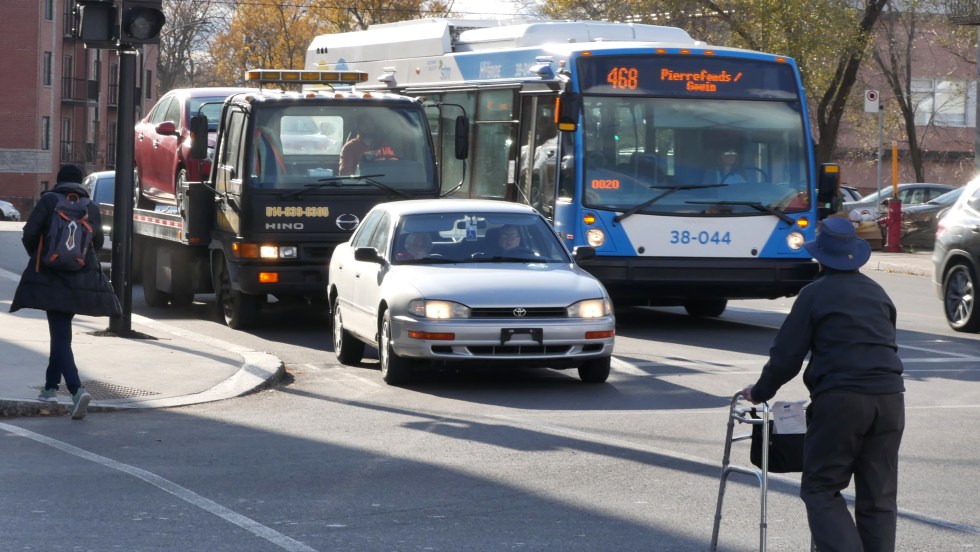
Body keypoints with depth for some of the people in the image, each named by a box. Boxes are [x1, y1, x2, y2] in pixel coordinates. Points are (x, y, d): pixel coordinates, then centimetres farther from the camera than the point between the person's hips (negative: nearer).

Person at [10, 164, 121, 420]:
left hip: (51, 276, -4)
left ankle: (77, 390, -26)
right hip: (82, 279, 4)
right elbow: (98, 241, 13)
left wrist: (37, 255, 13)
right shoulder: (91, 207, 5)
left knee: (60, 335, -8)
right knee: (61, 331, 21)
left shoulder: (49, 201, -4)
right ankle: (50, 386, 28)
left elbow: (29, 233, -8)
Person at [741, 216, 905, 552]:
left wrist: (759, 393, 15)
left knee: (821, 490, 2)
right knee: (879, 496, 9)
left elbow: (786, 356, 1)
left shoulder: (815, 295, 1)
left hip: (840, 398, -5)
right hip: (889, 396, 5)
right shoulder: (877, 293, 17)